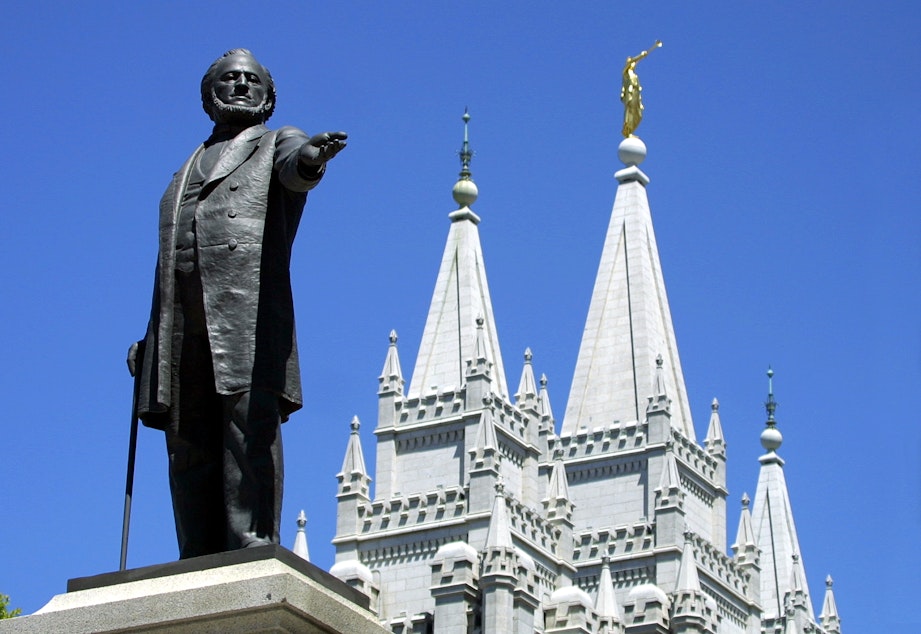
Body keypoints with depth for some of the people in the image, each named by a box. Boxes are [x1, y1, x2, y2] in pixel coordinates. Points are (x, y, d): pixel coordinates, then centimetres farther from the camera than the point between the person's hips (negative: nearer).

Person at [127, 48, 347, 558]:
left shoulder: (275, 144, 19)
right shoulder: (187, 172, 34)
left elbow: (295, 165, -8)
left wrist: (311, 158, -34)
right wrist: (149, 341, 19)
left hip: (248, 309, -5)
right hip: (183, 327, 5)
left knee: (250, 428, -17)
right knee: (189, 446, -4)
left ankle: (252, 549, -25)